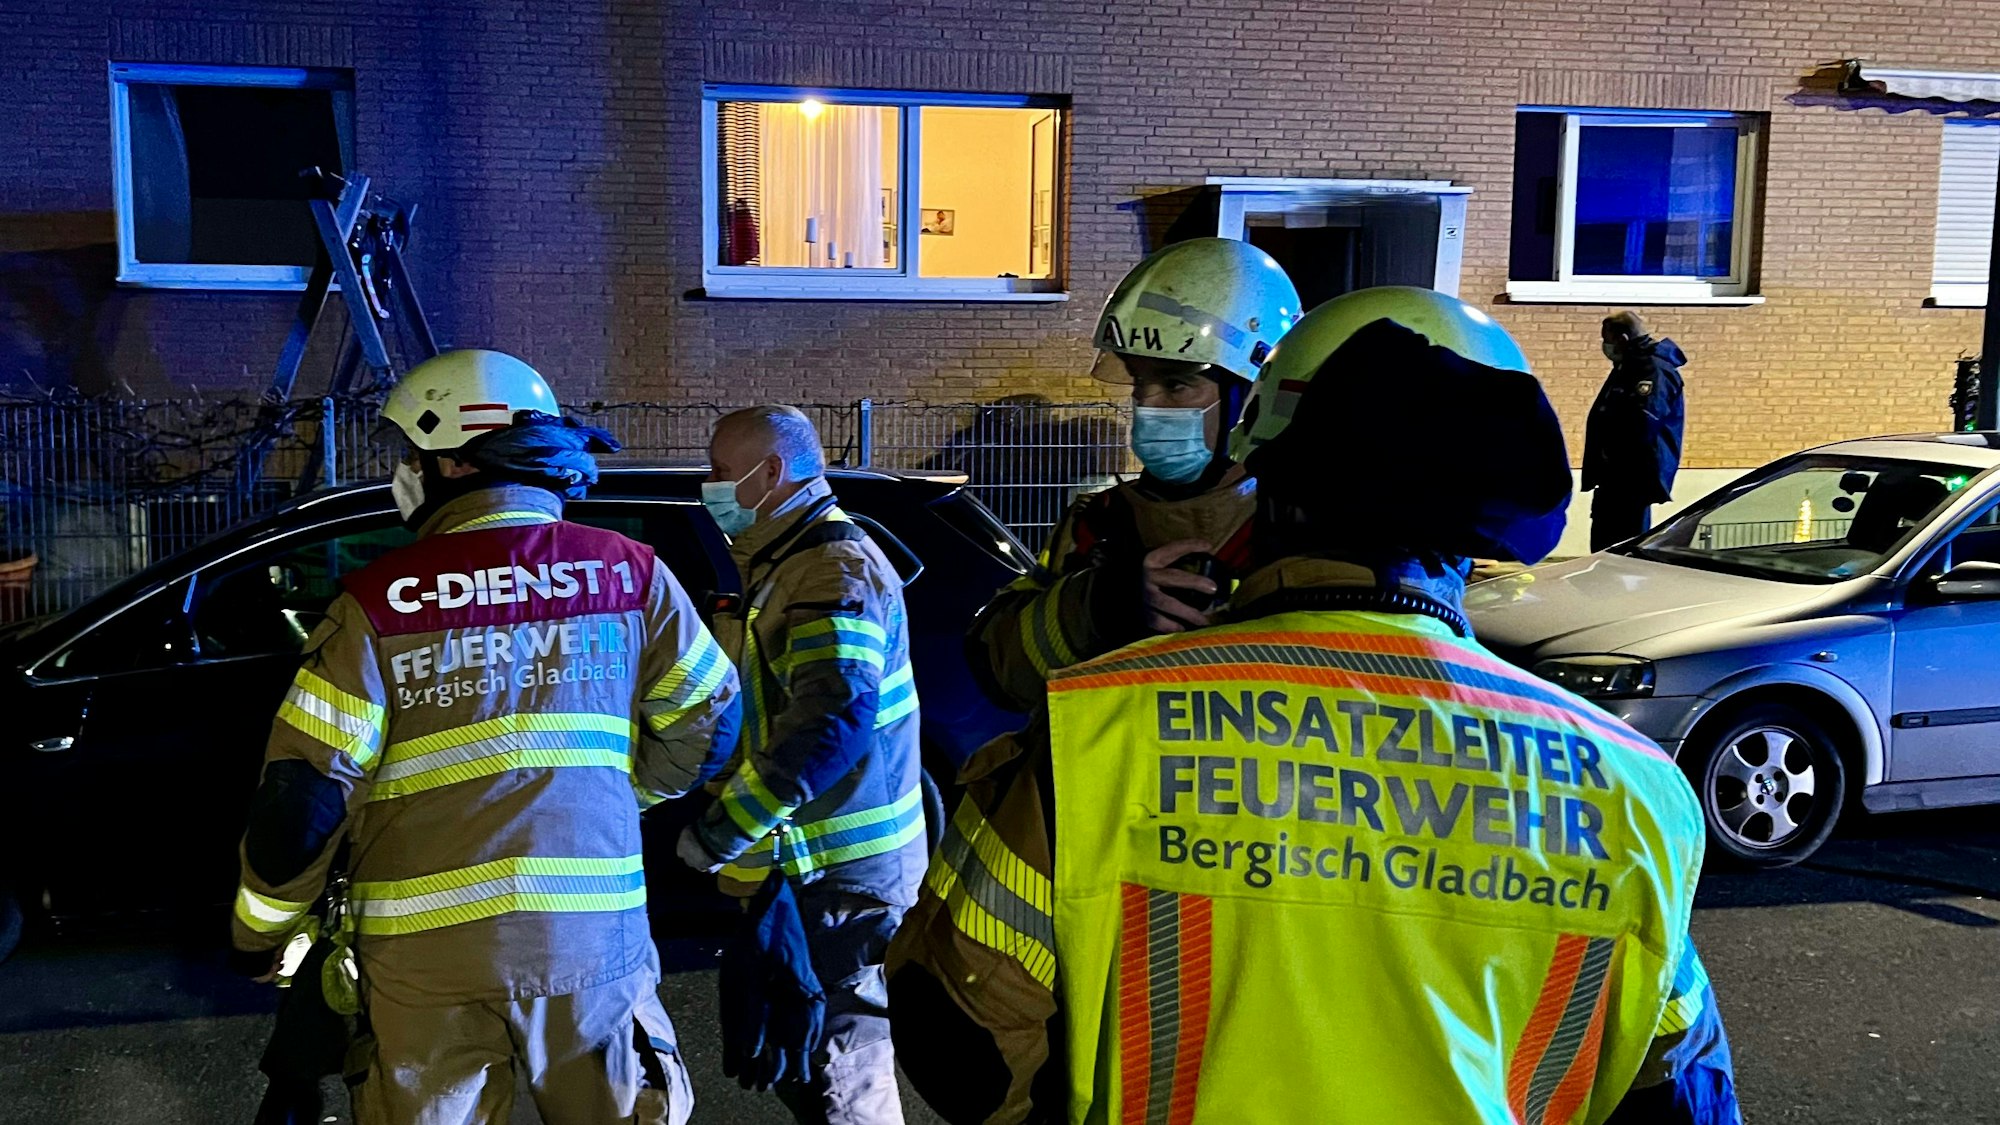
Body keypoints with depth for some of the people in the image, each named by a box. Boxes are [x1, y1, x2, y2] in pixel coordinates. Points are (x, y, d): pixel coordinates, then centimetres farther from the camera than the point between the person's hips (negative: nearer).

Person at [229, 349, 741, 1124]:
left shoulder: (380, 601, -7)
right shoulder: (630, 573, -1)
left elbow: (305, 797, -5)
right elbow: (707, 730, 7)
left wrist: (260, 930, 12)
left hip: (427, 953, -1)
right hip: (591, 940, 1)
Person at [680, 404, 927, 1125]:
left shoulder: (836, 568, -19)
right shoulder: (782, 562, 16)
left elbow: (831, 726, -31)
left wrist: (723, 831, -25)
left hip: (833, 870, -11)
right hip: (804, 858, 11)